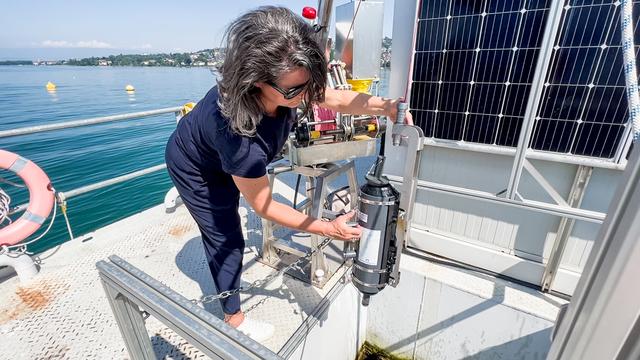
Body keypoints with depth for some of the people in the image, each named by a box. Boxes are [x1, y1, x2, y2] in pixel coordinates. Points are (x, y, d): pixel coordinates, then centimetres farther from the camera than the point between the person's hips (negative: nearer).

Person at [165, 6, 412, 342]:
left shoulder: (287, 86, -29)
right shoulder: (238, 132, -45)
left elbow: (337, 99, -15)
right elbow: (262, 205, -32)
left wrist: (384, 106, -33)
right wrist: (327, 229, -31)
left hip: (226, 160, 6)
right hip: (195, 168, -6)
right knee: (227, 241, 3)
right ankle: (233, 318, 29)